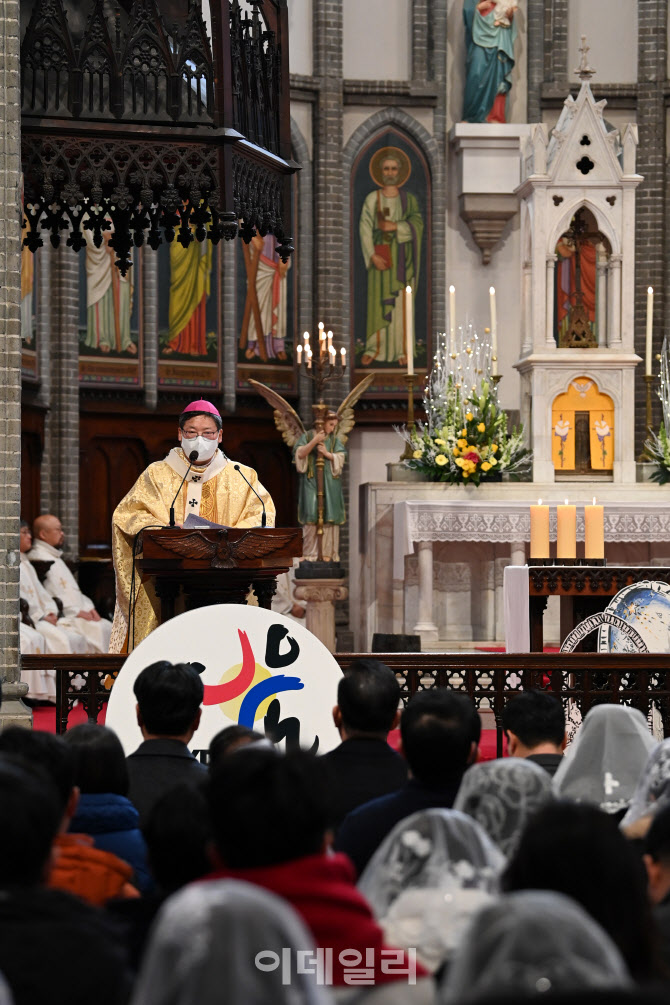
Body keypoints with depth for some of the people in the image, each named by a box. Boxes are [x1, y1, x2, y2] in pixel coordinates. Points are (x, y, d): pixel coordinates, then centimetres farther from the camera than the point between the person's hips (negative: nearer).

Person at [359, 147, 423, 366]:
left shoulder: (409, 200, 9)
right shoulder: (372, 199, 6)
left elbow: (418, 224, -4)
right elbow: (365, 228, -2)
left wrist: (395, 226, -18)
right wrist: (372, 255, -13)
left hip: (402, 257, 1)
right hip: (380, 256, -1)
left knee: (402, 303, -3)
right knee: (378, 301, -4)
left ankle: (401, 350, -1)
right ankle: (373, 349, -1)